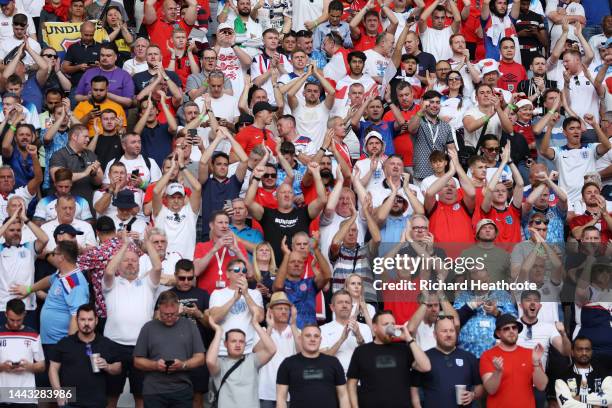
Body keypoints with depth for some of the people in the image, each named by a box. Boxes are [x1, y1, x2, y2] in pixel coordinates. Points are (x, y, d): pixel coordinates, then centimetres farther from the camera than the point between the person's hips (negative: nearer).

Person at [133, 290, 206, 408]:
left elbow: (200, 358, 6)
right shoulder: (148, 328, 6)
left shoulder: (190, 326, 7)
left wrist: (183, 365, -13)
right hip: (154, 392, 0)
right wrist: (155, 365, -12)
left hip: (182, 391, 0)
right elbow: (138, 361, 7)